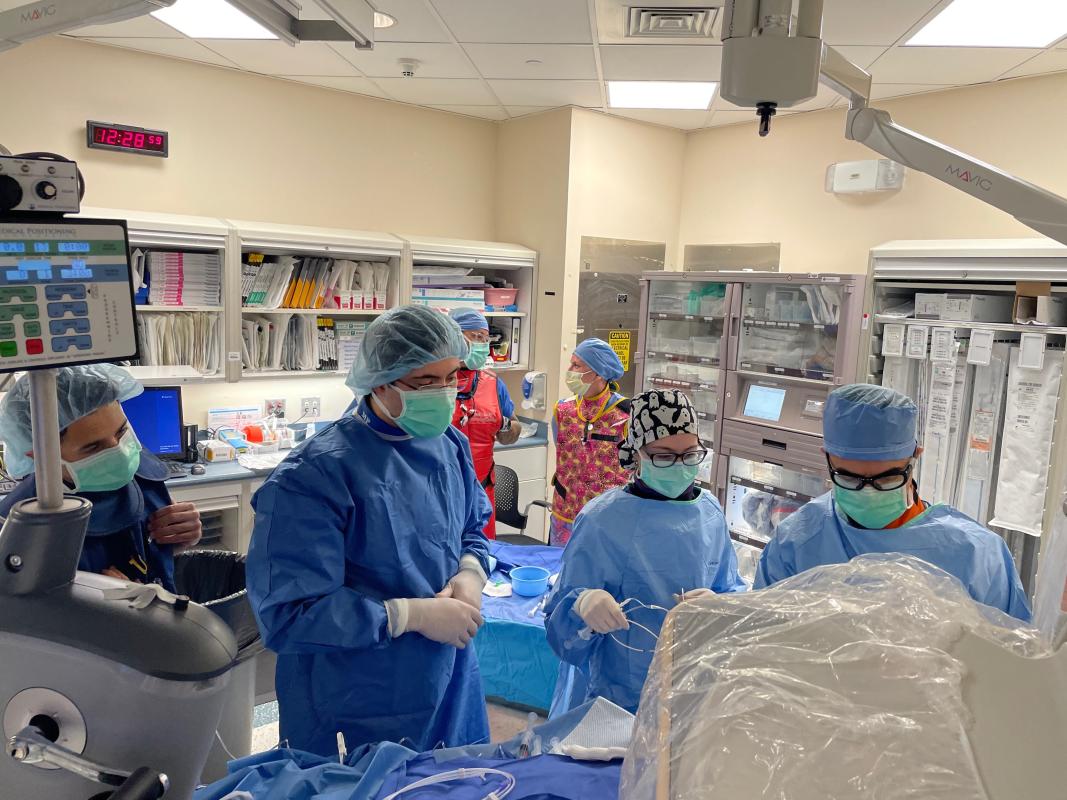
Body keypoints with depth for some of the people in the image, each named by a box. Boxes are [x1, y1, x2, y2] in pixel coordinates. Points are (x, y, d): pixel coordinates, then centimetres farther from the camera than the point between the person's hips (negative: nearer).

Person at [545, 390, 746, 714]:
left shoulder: (710, 511, -1)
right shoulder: (601, 520, -16)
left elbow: (733, 589, 8)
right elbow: (559, 622, -14)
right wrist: (584, 604, -36)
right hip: (620, 698, -4)